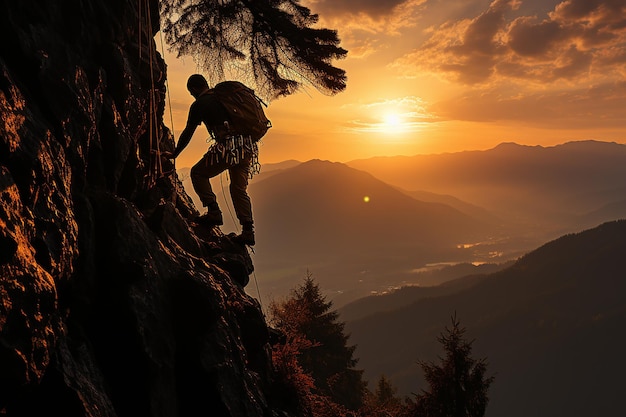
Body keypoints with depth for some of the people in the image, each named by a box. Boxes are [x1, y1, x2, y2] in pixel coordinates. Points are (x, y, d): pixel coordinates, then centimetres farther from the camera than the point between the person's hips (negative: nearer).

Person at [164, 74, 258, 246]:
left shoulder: (199, 104, 5)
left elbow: (188, 133, 9)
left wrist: (174, 154, 21)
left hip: (227, 146, -6)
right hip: (247, 146, 6)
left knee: (198, 173, 14)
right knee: (239, 188, 14)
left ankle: (214, 212, 4)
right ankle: (248, 231, 6)